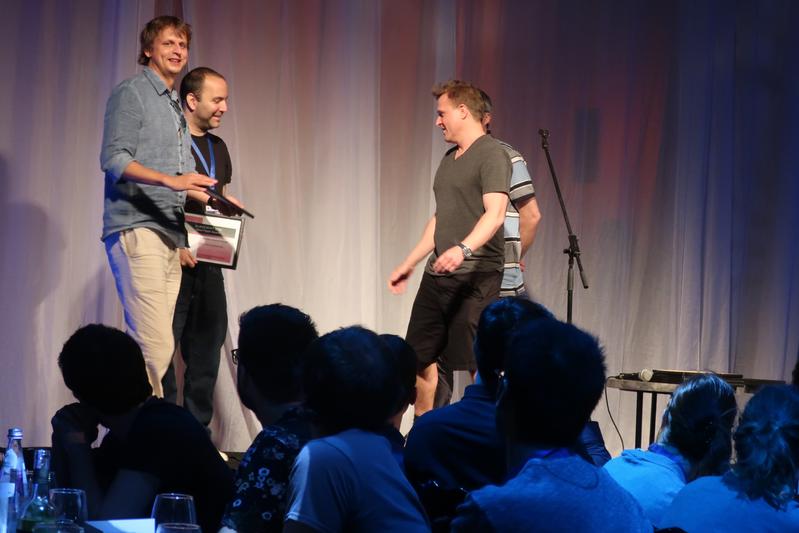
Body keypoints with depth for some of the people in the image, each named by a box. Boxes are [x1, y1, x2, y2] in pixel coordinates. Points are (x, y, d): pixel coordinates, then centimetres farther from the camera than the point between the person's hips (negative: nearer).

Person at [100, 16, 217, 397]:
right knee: (156, 347, -17)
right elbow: (114, 159, -11)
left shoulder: (175, 107, 25)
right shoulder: (131, 93, 0)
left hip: (170, 236, 8)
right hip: (136, 230, -8)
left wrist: (213, 200, 15)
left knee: (155, 348, 1)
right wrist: (171, 180, -22)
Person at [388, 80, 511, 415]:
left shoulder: (491, 155, -9)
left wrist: (463, 249, -37)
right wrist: (409, 264, 25)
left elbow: (495, 214, -22)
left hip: (475, 277, -9)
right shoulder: (449, 159, 20)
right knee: (420, 355, 10)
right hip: (436, 275, 9)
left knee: (470, 363, -9)